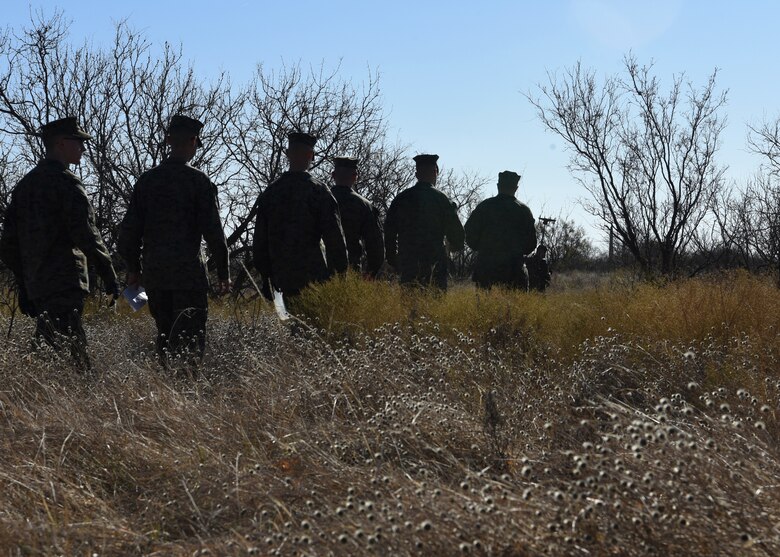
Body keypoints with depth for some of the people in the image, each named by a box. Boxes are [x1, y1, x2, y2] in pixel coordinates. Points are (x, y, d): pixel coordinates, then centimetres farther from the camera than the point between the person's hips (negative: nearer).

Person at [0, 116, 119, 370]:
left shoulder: (24, 184, 16)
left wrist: (24, 286, 22)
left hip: (35, 285, 9)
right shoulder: (67, 183, -10)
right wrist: (109, 274, -10)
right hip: (65, 284, -9)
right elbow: (85, 234, -18)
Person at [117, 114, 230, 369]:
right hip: (189, 271, -5)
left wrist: (133, 268, 19)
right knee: (192, 338, -2)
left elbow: (130, 229, 9)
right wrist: (223, 272, -1)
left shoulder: (147, 179, 7)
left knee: (165, 335, 16)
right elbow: (213, 231, -8)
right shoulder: (198, 180, -6)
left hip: (154, 272, 5)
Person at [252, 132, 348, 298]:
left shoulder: (269, 192, 6)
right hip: (313, 277, -4)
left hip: (281, 278, 4)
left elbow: (260, 240, 10)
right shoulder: (319, 190, -7)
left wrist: (265, 276, 18)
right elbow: (334, 237, -9)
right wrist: (341, 274, -1)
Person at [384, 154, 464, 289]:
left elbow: (389, 230, 8)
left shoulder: (402, 198, 5)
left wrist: (393, 259, 17)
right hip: (435, 262, -3)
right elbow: (455, 231, -1)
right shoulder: (440, 198, -5)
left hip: (406, 263, 3)